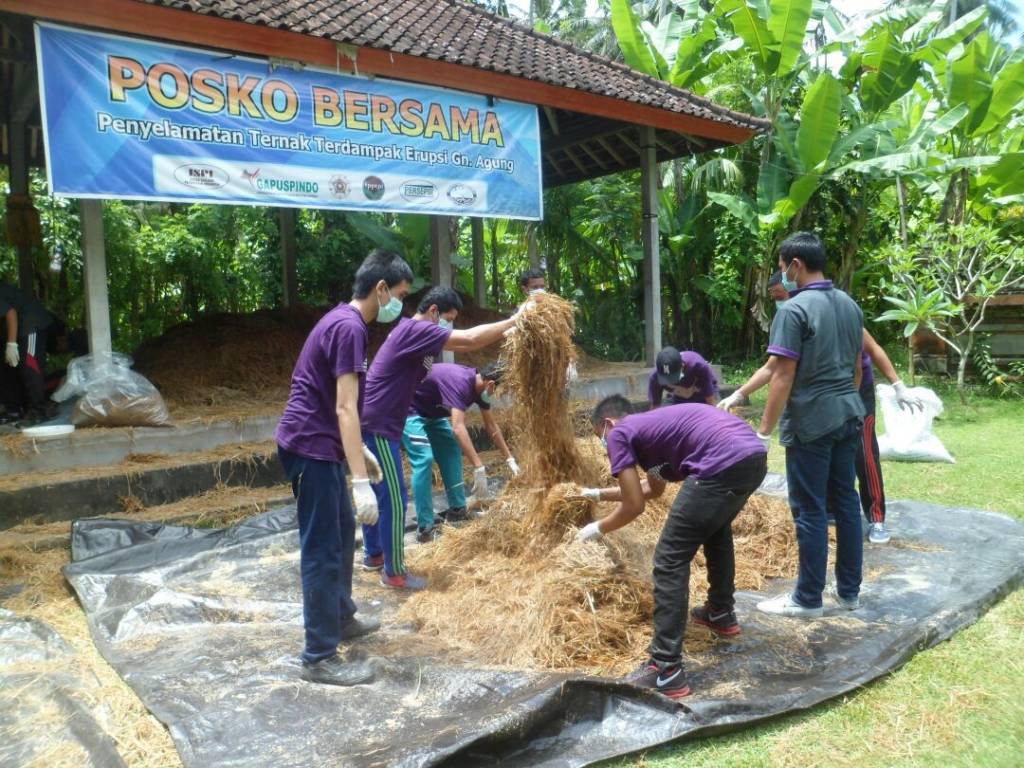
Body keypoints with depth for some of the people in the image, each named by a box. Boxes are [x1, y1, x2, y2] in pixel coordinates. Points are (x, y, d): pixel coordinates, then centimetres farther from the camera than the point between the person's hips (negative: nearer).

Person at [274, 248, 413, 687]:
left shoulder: (343, 321, 13)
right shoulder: (349, 328, -19)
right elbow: (345, 409, -25)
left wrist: (361, 453, 25)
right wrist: (360, 481, -27)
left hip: (320, 445, 11)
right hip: (311, 448, -11)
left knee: (343, 531, 21)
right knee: (323, 551, -4)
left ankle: (341, 618, 38)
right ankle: (320, 658, 5)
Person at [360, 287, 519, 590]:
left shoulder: (415, 333, 15)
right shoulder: (415, 330, -18)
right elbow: (468, 340, -24)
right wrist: (513, 321, -17)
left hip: (372, 424, 11)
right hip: (377, 426, -11)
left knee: (377, 494, 21)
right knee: (394, 499, -3)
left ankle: (373, 555, 36)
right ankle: (394, 572, 9)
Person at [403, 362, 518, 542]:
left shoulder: (478, 385, -5)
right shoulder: (460, 382, -34)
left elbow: (492, 426, 6)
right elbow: (458, 427, -44)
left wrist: (510, 459, 7)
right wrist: (479, 468, -48)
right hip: (409, 411, -10)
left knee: (451, 451, 7)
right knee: (424, 459, -20)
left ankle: (457, 510, 14)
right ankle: (425, 528, -19)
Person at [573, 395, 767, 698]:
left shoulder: (619, 433, 10)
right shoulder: (654, 423, 34)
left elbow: (634, 506, 7)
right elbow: (654, 488, 48)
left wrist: (597, 529, 25)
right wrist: (599, 494, 58)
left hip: (724, 465, -9)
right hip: (755, 455, 10)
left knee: (670, 562, 0)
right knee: (716, 529, 35)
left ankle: (667, 671, 2)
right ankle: (721, 613, 50)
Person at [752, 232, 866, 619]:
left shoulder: (794, 309, -15)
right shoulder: (850, 305, 11)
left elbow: (783, 376, -18)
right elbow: (857, 367, 18)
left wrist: (764, 432, -14)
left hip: (811, 422, -8)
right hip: (848, 416, 8)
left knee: (810, 510, 0)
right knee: (845, 501, 14)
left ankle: (808, 599, 11)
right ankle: (849, 590, 25)